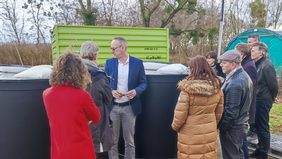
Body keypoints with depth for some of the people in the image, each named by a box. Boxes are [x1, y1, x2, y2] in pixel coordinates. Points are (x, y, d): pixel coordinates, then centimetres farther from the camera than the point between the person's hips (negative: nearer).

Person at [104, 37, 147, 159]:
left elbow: (143, 82, 4)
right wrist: (111, 91, -12)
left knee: (129, 141, 9)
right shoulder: (109, 62, 4)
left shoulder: (137, 63, -1)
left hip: (129, 107, -1)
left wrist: (136, 91, -16)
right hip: (112, 107, 1)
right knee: (112, 140, 8)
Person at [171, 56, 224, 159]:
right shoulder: (217, 89, -3)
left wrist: (175, 126, 6)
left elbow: (180, 115, -14)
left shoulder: (187, 90, -20)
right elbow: (218, 114, 8)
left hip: (190, 136, -5)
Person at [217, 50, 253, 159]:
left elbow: (231, 112, -25)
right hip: (242, 124, 10)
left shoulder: (234, 83, -26)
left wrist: (221, 126, -15)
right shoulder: (244, 76, 6)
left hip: (232, 129, -10)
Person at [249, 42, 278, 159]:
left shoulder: (267, 65, -18)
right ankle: (259, 149, 33)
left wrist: (272, 99, -1)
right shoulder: (258, 64, 9)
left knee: (263, 127, 3)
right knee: (258, 126, 18)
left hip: (263, 101, -9)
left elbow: (273, 85, -15)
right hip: (258, 100, 9)